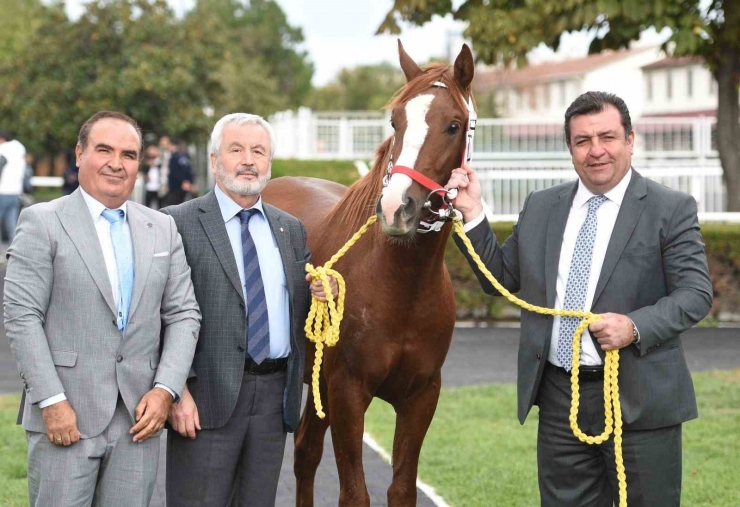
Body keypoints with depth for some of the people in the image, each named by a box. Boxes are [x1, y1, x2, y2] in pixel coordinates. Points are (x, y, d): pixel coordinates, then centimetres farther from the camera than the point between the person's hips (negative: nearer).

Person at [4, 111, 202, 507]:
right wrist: (51, 400, -14)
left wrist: (166, 389, -4)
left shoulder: (162, 229, 13)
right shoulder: (42, 222, -1)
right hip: (65, 415, -4)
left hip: (138, 417, 4)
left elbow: (183, 314, 10)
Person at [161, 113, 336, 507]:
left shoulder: (291, 229, 15)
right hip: (208, 397, -5)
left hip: (274, 396, 5)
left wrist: (322, 294, -3)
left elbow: (301, 315, 20)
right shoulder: (178, 223, -3)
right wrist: (176, 390, -17)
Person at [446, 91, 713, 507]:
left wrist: (636, 327, -24)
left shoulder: (671, 209, -3)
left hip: (638, 398, -4)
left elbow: (696, 294, -8)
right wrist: (472, 212, 4)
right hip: (560, 398, 4)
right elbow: (500, 278, 16)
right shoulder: (541, 208, 11)